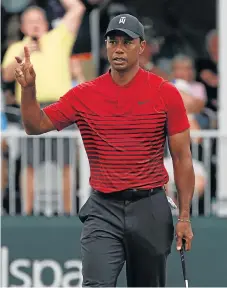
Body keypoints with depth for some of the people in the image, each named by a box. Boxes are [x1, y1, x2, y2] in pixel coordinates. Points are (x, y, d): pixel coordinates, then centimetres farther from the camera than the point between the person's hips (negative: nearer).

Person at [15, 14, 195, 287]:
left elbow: (182, 158, 0)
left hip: (151, 209, 0)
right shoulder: (84, 95, 3)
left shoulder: (166, 93, -2)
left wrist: (184, 217, -3)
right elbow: (36, 125, 6)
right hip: (103, 209, 0)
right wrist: (28, 89, -13)